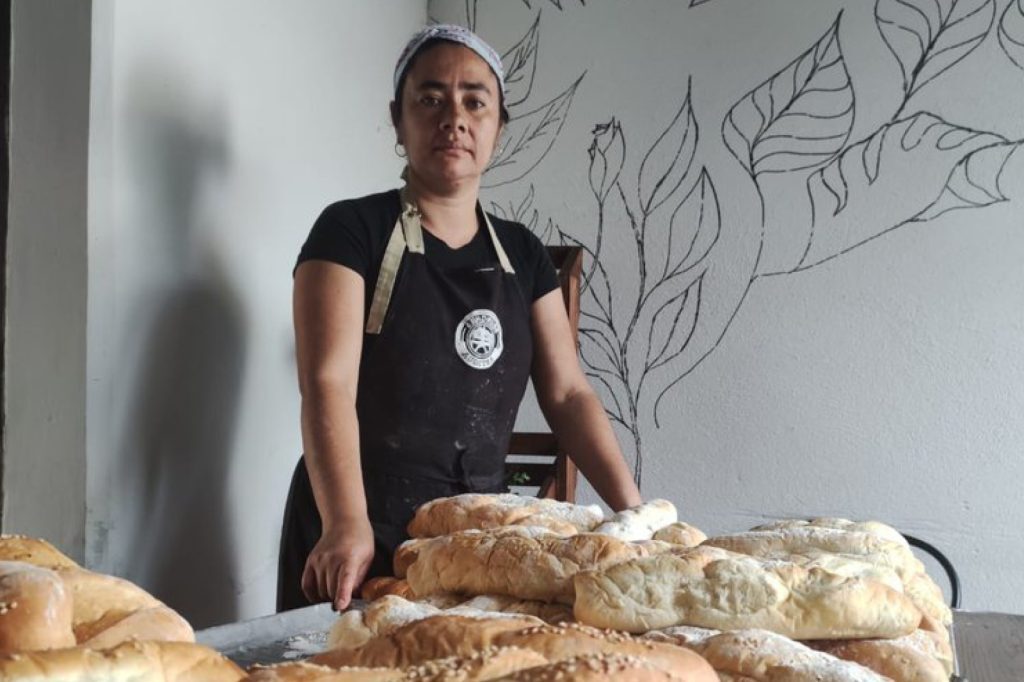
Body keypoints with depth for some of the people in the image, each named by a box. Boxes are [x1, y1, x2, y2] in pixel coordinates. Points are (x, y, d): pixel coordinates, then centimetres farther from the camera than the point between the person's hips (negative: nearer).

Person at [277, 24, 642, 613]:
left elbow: (568, 393, 6)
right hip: (365, 541, -4)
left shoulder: (523, 255, 10)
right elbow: (328, 384, -17)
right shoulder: (353, 232, -5)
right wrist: (345, 524, -33)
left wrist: (633, 510, -8)